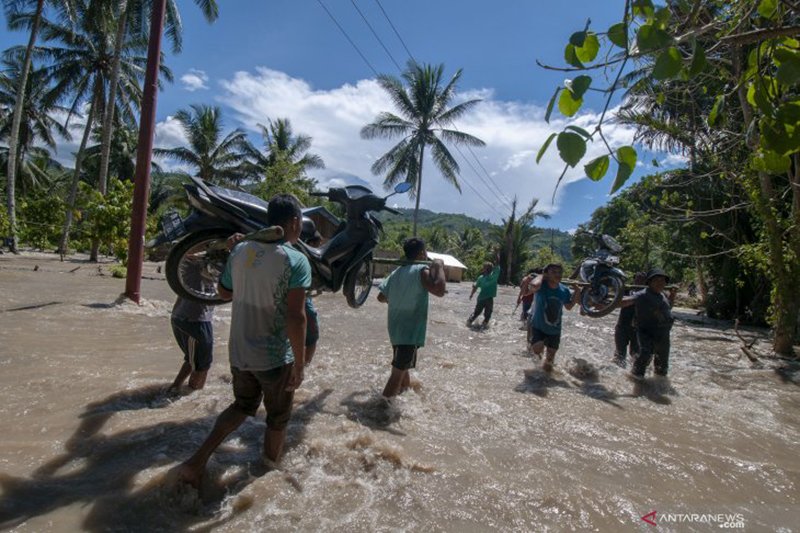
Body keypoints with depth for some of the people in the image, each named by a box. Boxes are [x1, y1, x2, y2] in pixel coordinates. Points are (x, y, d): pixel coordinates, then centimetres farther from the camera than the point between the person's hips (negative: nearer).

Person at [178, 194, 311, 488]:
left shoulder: (240, 250, -1)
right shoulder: (296, 260, -19)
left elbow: (223, 291, 14)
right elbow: (295, 317, -24)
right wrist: (299, 364, -15)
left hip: (239, 353, 6)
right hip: (275, 358, -5)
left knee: (243, 405, 28)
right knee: (277, 418, 19)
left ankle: (197, 461, 19)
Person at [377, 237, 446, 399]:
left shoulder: (396, 272, 9)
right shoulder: (422, 270, -14)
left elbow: (381, 297, 14)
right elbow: (439, 290, -30)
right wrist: (439, 266, -16)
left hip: (395, 328, 9)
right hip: (410, 330, -9)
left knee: (402, 365, 29)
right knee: (398, 371, -4)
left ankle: (405, 386, 51)